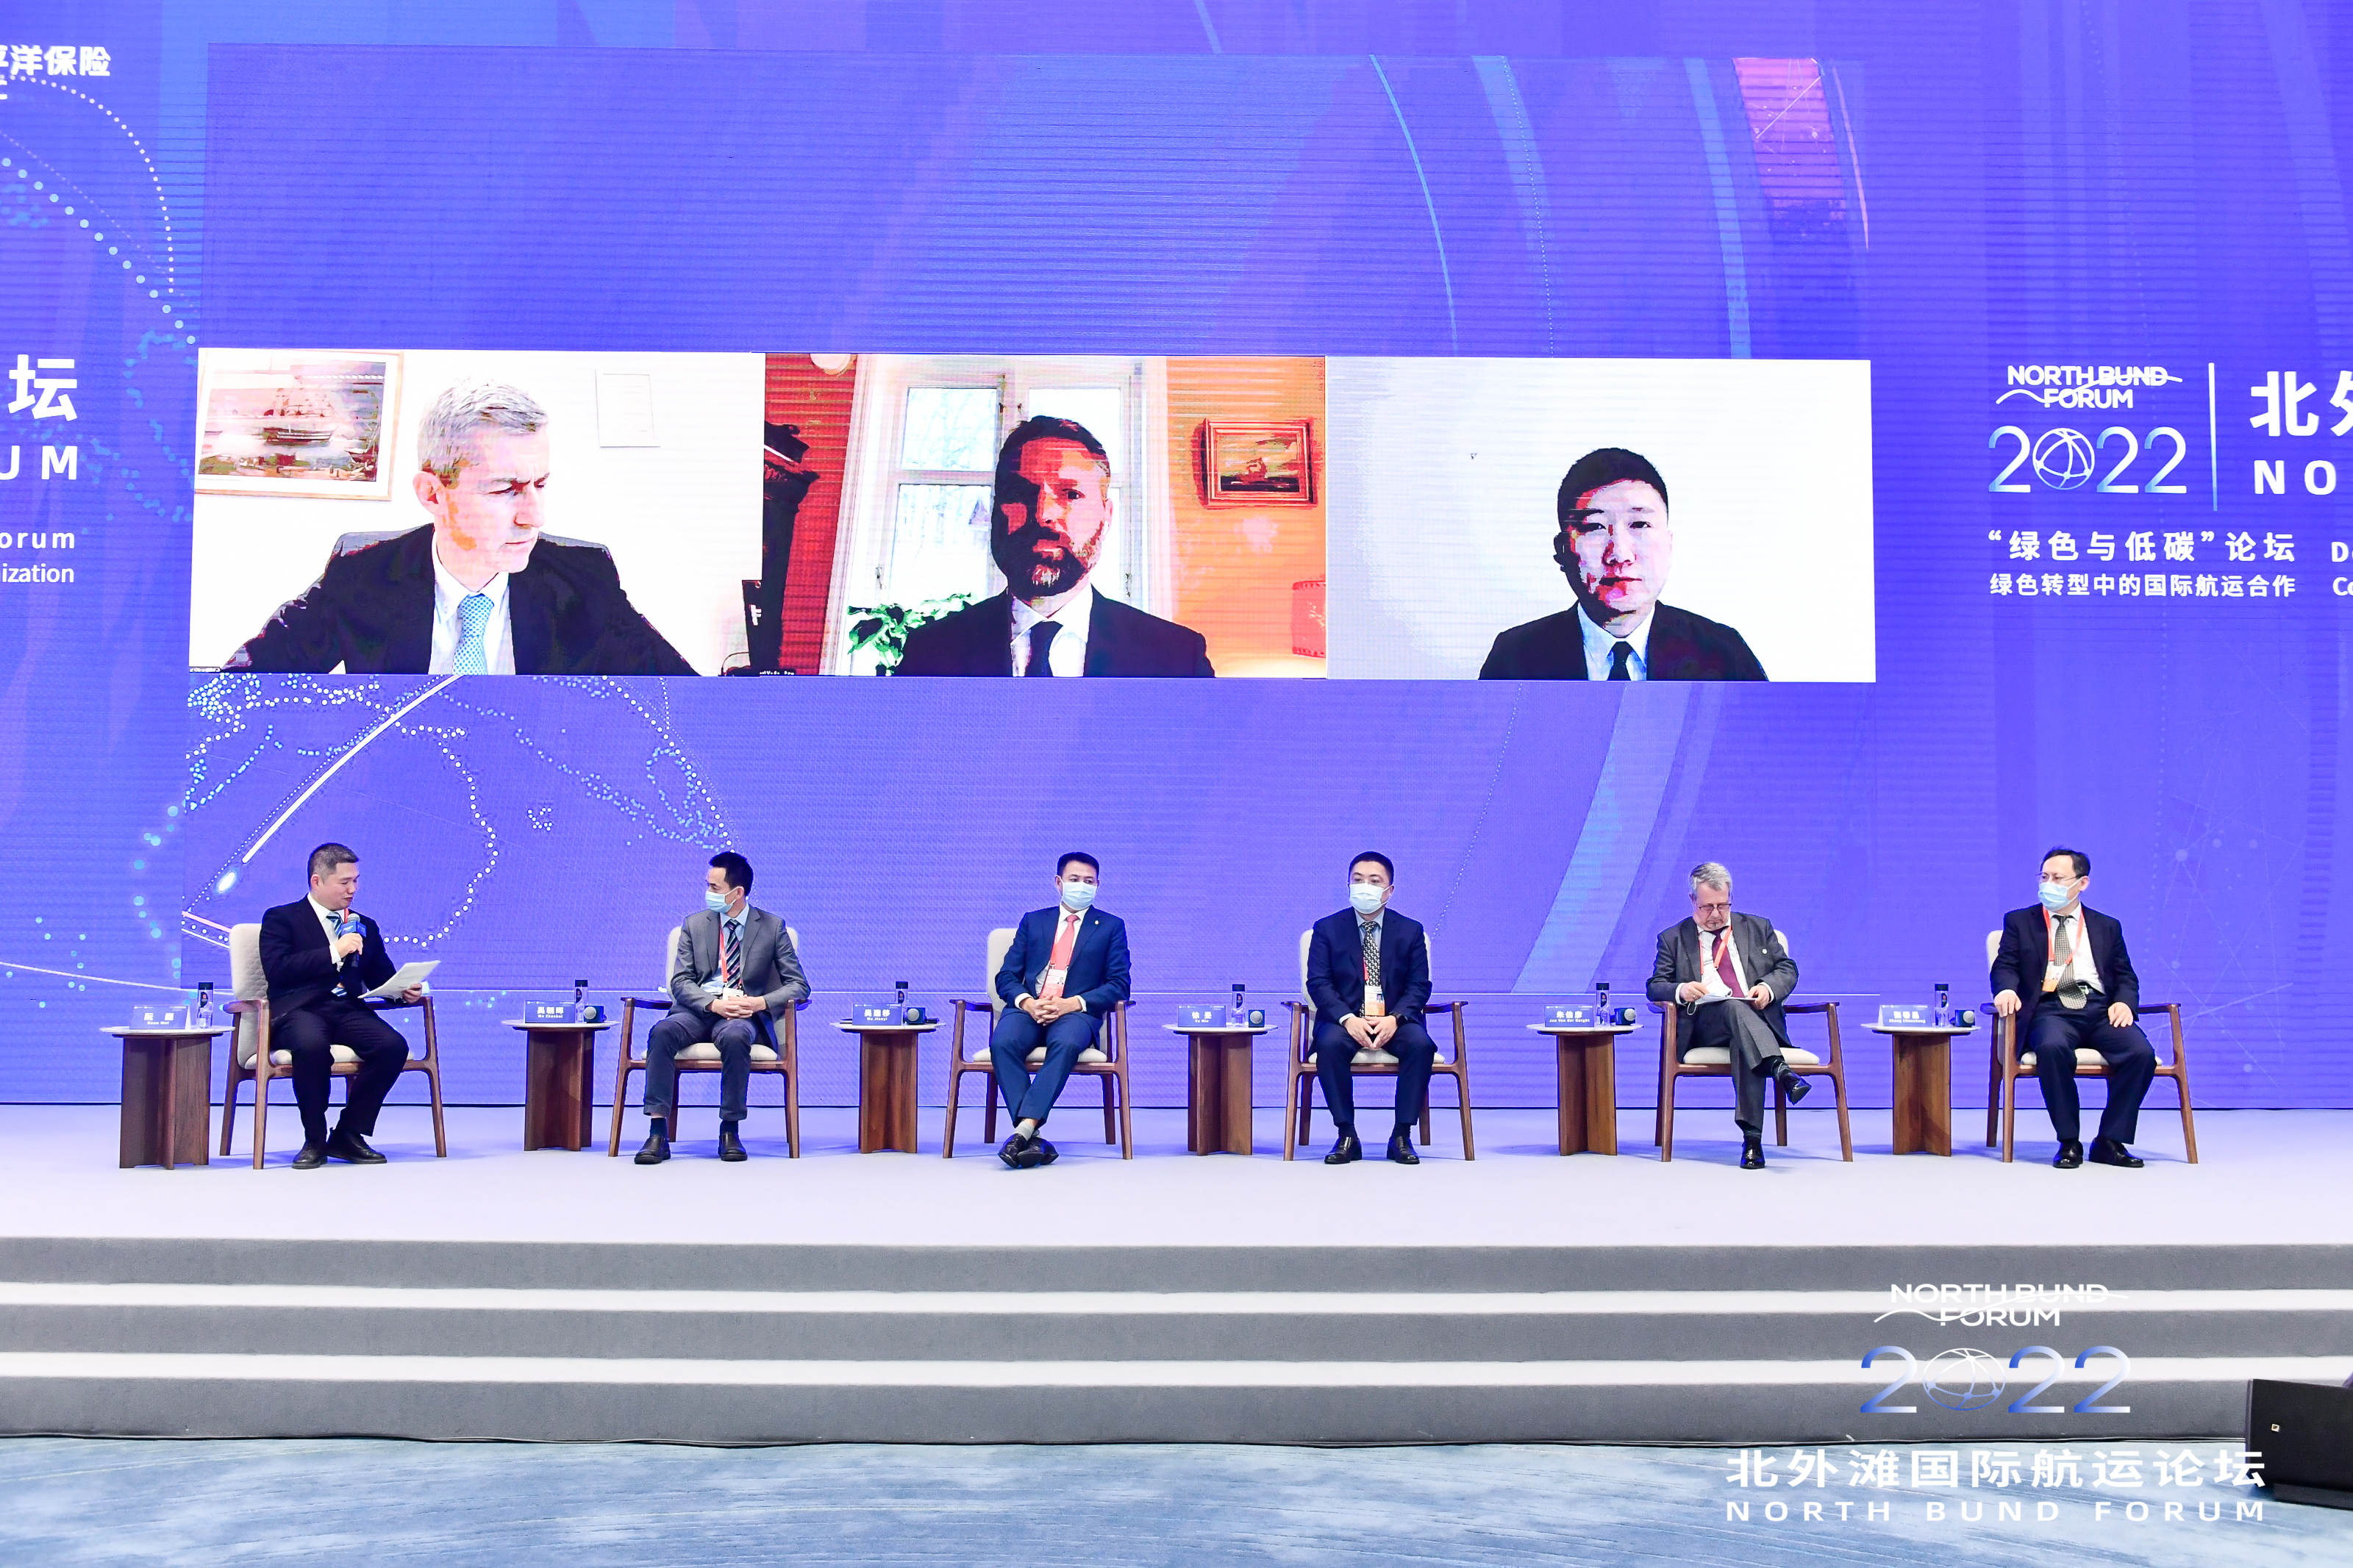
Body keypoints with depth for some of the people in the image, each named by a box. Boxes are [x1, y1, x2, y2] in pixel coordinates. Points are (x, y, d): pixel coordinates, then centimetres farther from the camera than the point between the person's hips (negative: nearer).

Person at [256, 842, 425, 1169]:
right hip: (299, 1011, -4)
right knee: (312, 1044, -39)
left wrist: (404, 990, -1)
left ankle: (348, 1135, -11)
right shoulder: (281, 919, 10)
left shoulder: (365, 927, 24)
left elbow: (382, 979, 22)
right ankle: (315, 1141, -18)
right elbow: (276, 970, -7)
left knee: (394, 1046, -26)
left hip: (349, 1011, 4)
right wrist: (334, 952, -11)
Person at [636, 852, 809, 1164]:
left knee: (734, 1036, -38)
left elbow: (798, 985, 3)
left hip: (745, 1014, -2)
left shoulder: (773, 927, 7)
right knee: (662, 1032, -31)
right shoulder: (694, 924, 12)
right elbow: (680, 983, 5)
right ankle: (658, 1134, -33)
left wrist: (759, 1003, -16)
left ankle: (730, 1131, -27)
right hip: (699, 1010, 2)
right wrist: (714, 1004, -16)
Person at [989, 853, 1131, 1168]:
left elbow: (1118, 985, 4)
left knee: (1066, 1044, -39)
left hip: (1076, 1012, -2)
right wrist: (1026, 1002, -10)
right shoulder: (1033, 921, 21)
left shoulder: (1111, 927, 16)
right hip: (1028, 1009, 2)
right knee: (1002, 1042, -33)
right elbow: (1006, 977, 14)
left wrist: (1074, 1003, -13)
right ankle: (1033, 1138, -37)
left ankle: (1024, 1128, -44)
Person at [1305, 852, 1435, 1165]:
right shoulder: (1327, 929, 4)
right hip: (1345, 1019, -1)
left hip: (1394, 1020, 1)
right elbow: (1318, 983, -4)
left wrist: (1395, 1018, -18)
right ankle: (1346, 1136, -22)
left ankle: (1402, 1136, -19)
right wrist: (1348, 1019, -22)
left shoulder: (1410, 931, 7)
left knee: (1420, 1043, -31)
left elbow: (1419, 986, 2)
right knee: (1330, 1044, -34)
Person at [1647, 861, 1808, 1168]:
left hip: (1759, 1019, 1)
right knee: (1734, 1007, -39)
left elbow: (1787, 970, 18)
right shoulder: (1672, 939, 18)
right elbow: (1655, 987, 10)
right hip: (1702, 1025, -1)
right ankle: (1781, 1070, -58)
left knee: (1745, 1044, -38)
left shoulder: (1758, 928, 23)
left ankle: (1752, 1138, -46)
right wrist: (1680, 991, -14)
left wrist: (1769, 987, -6)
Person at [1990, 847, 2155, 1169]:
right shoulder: (2019, 922, 16)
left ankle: (2110, 1142, -13)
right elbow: (2005, 967, 7)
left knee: (2141, 1053, -27)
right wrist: (2007, 989, -17)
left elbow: (2126, 977, 18)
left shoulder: (2107, 926, 21)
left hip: (2100, 1009, 3)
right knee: (2053, 1047, -37)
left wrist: (2124, 1002, -5)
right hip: (2050, 1011, -2)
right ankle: (2069, 1142, -23)